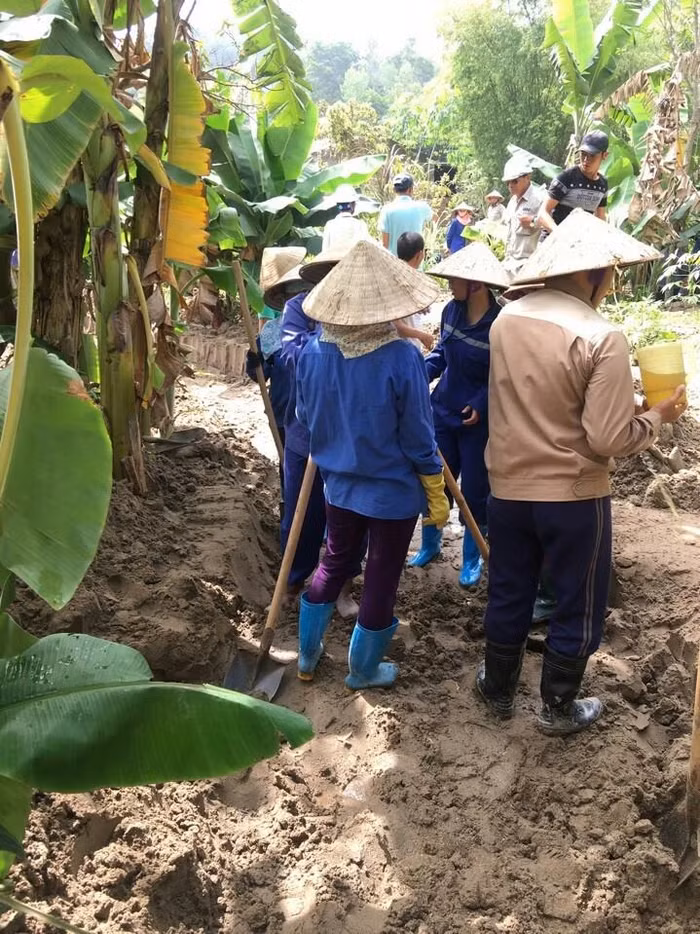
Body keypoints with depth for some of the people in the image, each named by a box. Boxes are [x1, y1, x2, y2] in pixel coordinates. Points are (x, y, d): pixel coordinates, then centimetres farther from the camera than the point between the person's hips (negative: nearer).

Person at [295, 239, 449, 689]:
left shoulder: (313, 352, -11)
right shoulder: (402, 357, -24)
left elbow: (307, 418, 3)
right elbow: (418, 438, -17)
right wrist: (437, 496, -4)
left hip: (339, 484, 5)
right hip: (394, 490, -4)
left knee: (334, 562, 24)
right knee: (382, 579, 13)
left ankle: (307, 655, 38)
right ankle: (363, 670, 30)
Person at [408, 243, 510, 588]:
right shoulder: (452, 310, -7)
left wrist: (481, 404, -26)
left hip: (478, 420, -5)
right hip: (443, 410, 5)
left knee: (474, 490, 8)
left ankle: (472, 559, 27)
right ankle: (429, 544, 36)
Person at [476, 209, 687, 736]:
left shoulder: (506, 321, -2)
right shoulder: (602, 338, -21)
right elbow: (608, 439, -22)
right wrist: (658, 416, -4)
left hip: (508, 487, 5)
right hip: (573, 496, -5)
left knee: (507, 595, 21)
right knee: (578, 606, 15)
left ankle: (498, 689, 37)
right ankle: (558, 709, 28)